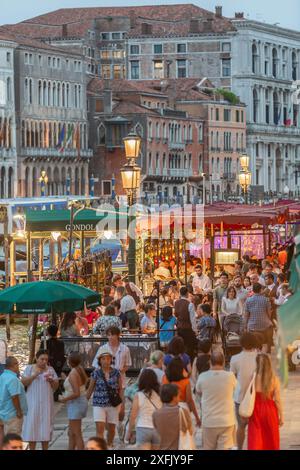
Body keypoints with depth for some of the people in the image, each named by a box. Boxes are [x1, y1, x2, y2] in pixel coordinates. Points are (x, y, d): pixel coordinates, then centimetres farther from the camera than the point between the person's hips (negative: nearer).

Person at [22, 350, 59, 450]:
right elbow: (23, 382, -6)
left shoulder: (50, 369, 9)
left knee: (46, 427, 1)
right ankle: (32, 449, 0)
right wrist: (34, 375, -19)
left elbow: (56, 386, 8)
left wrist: (51, 380, -12)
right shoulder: (29, 368, 3)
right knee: (32, 426, -4)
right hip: (33, 403, -2)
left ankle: (45, 449, 5)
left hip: (46, 403, 2)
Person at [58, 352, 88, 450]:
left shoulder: (73, 374, -20)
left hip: (75, 404, -10)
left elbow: (76, 393, -25)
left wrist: (64, 399, -12)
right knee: (71, 433, 17)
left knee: (77, 435, -6)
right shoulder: (80, 369, 5)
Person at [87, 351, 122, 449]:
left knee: (111, 429, 11)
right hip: (99, 405, -1)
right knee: (100, 429, -12)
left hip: (113, 405, 1)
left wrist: (122, 406, 4)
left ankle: (109, 446, 34)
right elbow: (90, 389, 6)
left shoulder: (116, 373, 1)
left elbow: (120, 389, 6)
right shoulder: (96, 373, -2)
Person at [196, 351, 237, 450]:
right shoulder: (230, 376, -11)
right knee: (224, 448, 1)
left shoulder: (202, 377, -10)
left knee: (208, 449, 17)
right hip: (227, 421, -1)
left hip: (208, 422, 1)